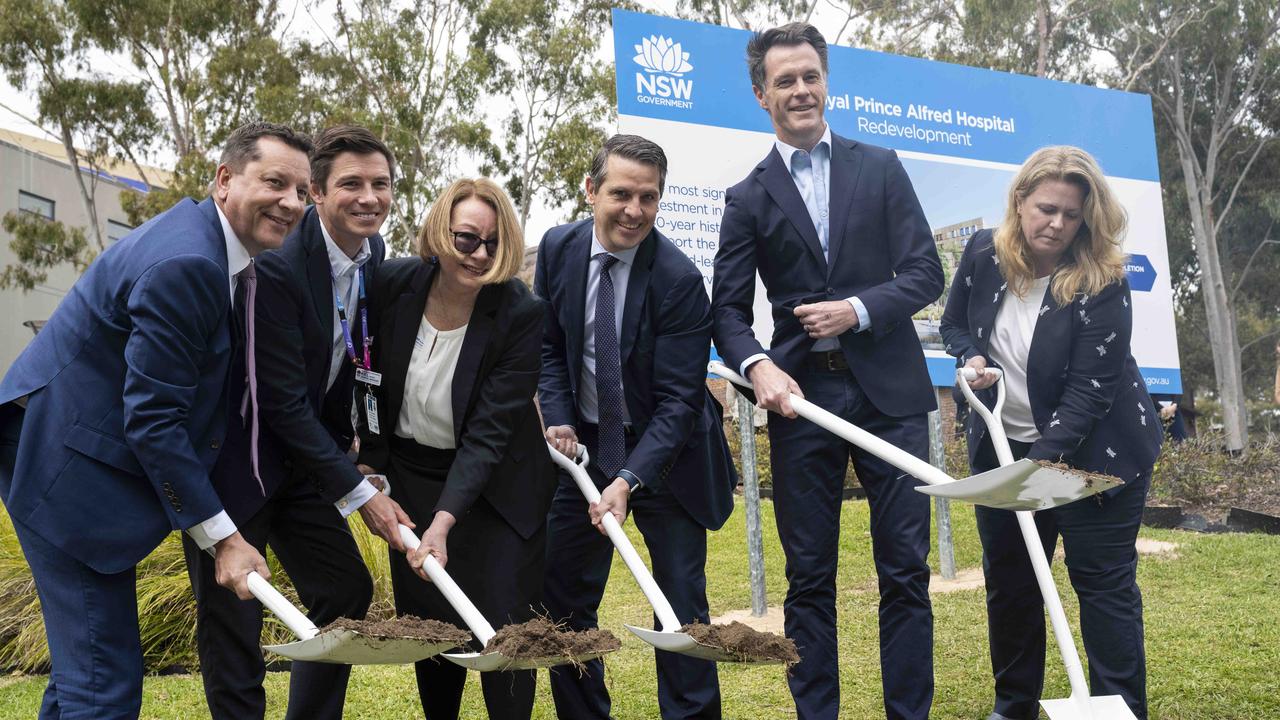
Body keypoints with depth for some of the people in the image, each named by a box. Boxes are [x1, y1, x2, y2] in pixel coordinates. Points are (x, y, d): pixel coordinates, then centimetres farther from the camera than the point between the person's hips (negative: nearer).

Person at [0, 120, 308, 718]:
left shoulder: (203, 235, 7)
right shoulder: (186, 265, -24)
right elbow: (152, 420, -23)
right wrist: (223, 539, -18)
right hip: (67, 463, -11)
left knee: (85, 660, 19)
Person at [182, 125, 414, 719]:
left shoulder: (373, 255, -1)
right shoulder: (276, 266, -25)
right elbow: (285, 401, -24)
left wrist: (346, 447, 6)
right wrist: (359, 494, -20)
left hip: (302, 462, 8)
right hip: (236, 462, -7)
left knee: (347, 590, 9)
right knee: (232, 619, -1)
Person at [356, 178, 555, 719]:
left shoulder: (521, 314, -23)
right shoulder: (393, 284, -13)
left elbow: (489, 432, -25)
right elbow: (372, 376, 5)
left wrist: (443, 523, -32)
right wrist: (370, 459, 5)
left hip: (494, 487, -3)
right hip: (410, 477, 3)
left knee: (502, 628, -2)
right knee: (425, 623, 12)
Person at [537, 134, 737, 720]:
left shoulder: (680, 280, -21)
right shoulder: (558, 249, -6)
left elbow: (679, 401, -21)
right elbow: (548, 345, 6)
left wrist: (629, 480, -30)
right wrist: (558, 420, -9)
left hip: (666, 452, -4)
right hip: (583, 446, 4)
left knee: (682, 604, 1)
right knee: (563, 599, 8)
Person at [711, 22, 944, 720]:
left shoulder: (881, 167, 9)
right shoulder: (748, 198, 8)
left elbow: (925, 272, 3)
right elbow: (728, 305, 2)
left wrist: (857, 309, -13)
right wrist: (757, 365, -17)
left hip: (888, 391, 0)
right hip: (801, 397, 0)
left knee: (906, 569, 3)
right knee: (808, 575, 6)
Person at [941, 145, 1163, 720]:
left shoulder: (1100, 284, -20)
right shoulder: (983, 253, -8)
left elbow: (1090, 388, -24)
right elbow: (954, 323, 9)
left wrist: (1047, 456, -34)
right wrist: (971, 357, -13)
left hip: (1094, 451, -5)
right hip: (1003, 447, 5)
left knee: (1103, 581, -1)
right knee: (1007, 580, 11)